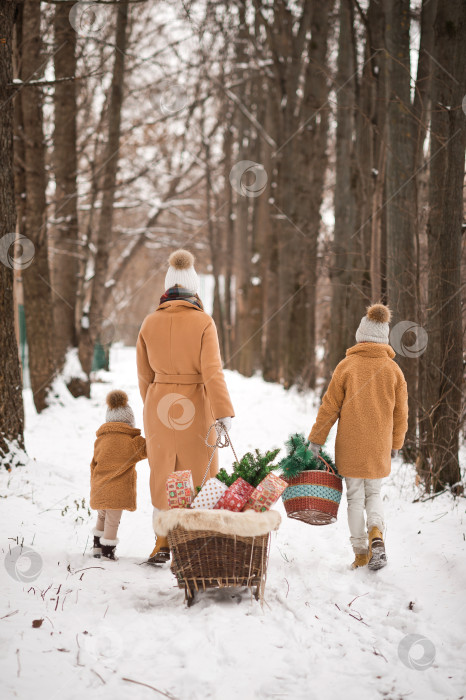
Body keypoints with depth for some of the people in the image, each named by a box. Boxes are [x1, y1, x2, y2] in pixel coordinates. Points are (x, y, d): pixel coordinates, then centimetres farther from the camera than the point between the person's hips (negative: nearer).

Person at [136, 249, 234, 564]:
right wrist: (224, 413, -19)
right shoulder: (203, 322, -9)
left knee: (163, 477, 12)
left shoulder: (150, 323, 1)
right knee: (198, 477, 7)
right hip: (195, 407, -3)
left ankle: (163, 544, 13)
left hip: (158, 406, 3)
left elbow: (145, 374, 8)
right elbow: (212, 371, -17)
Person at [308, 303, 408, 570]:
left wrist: (316, 439, 3)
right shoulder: (393, 370, -1)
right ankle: (376, 533, -9)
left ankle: (361, 552, 9)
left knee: (355, 497, 9)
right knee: (374, 494, 17)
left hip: (350, 446, -1)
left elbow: (330, 406, -5)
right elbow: (400, 412, 4)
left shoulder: (347, 366, -7)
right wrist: (396, 445, 17)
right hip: (379, 447, 2)